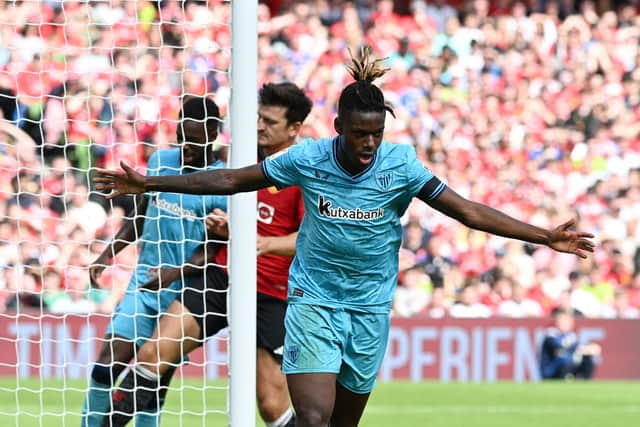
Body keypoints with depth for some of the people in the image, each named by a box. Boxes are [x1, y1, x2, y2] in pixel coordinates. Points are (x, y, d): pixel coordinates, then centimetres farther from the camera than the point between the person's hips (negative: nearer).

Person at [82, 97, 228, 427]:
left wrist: (176, 274, -18)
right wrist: (108, 254, 11)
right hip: (144, 286, 4)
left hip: (183, 296, -4)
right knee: (107, 366, -9)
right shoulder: (159, 161, 8)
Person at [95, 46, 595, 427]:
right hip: (313, 301, -2)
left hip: (370, 308, 2)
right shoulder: (307, 159, -9)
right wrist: (148, 184, 2)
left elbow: (468, 211, -10)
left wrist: (546, 237, -18)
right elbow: (231, 180, 1)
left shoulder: (400, 164, -9)